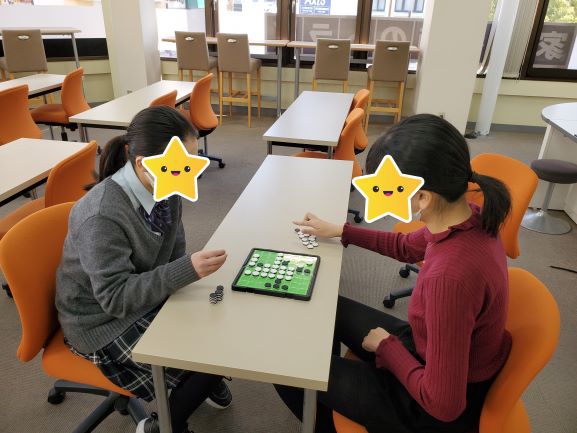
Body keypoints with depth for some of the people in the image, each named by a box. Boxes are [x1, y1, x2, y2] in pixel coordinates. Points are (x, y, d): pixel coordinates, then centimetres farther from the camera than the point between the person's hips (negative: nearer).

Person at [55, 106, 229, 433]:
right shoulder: (102, 217, -32)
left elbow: (174, 253, 2)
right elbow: (115, 297, -28)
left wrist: (191, 277, -15)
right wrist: (187, 271, -37)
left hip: (149, 298, 7)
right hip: (105, 322, -6)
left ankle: (207, 382, 31)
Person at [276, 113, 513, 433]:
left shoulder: (450, 275, -40)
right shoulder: (467, 217, -13)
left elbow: (443, 404, -30)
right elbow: (407, 247, 9)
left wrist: (386, 345, -15)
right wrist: (341, 231, 11)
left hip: (441, 406, -7)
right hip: (431, 354, 8)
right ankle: (329, 383, 45)